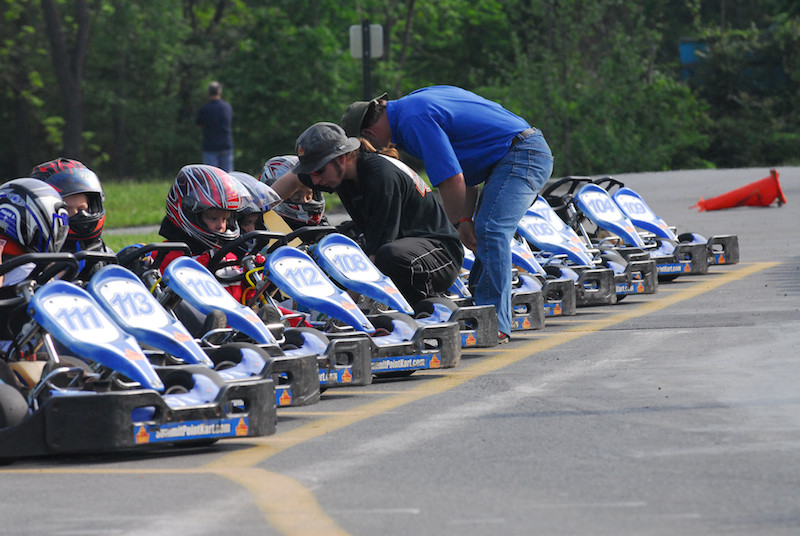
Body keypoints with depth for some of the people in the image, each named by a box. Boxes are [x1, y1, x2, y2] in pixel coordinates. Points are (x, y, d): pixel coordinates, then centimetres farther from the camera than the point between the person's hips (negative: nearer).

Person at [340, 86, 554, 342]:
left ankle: (494, 323, -21)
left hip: (522, 155, -11)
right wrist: (466, 219, 9)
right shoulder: (414, 104, 17)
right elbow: (463, 166, 18)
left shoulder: (414, 121, -16)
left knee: (490, 232, -18)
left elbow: (452, 180, -19)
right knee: (487, 231, 12)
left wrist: (458, 224, -3)